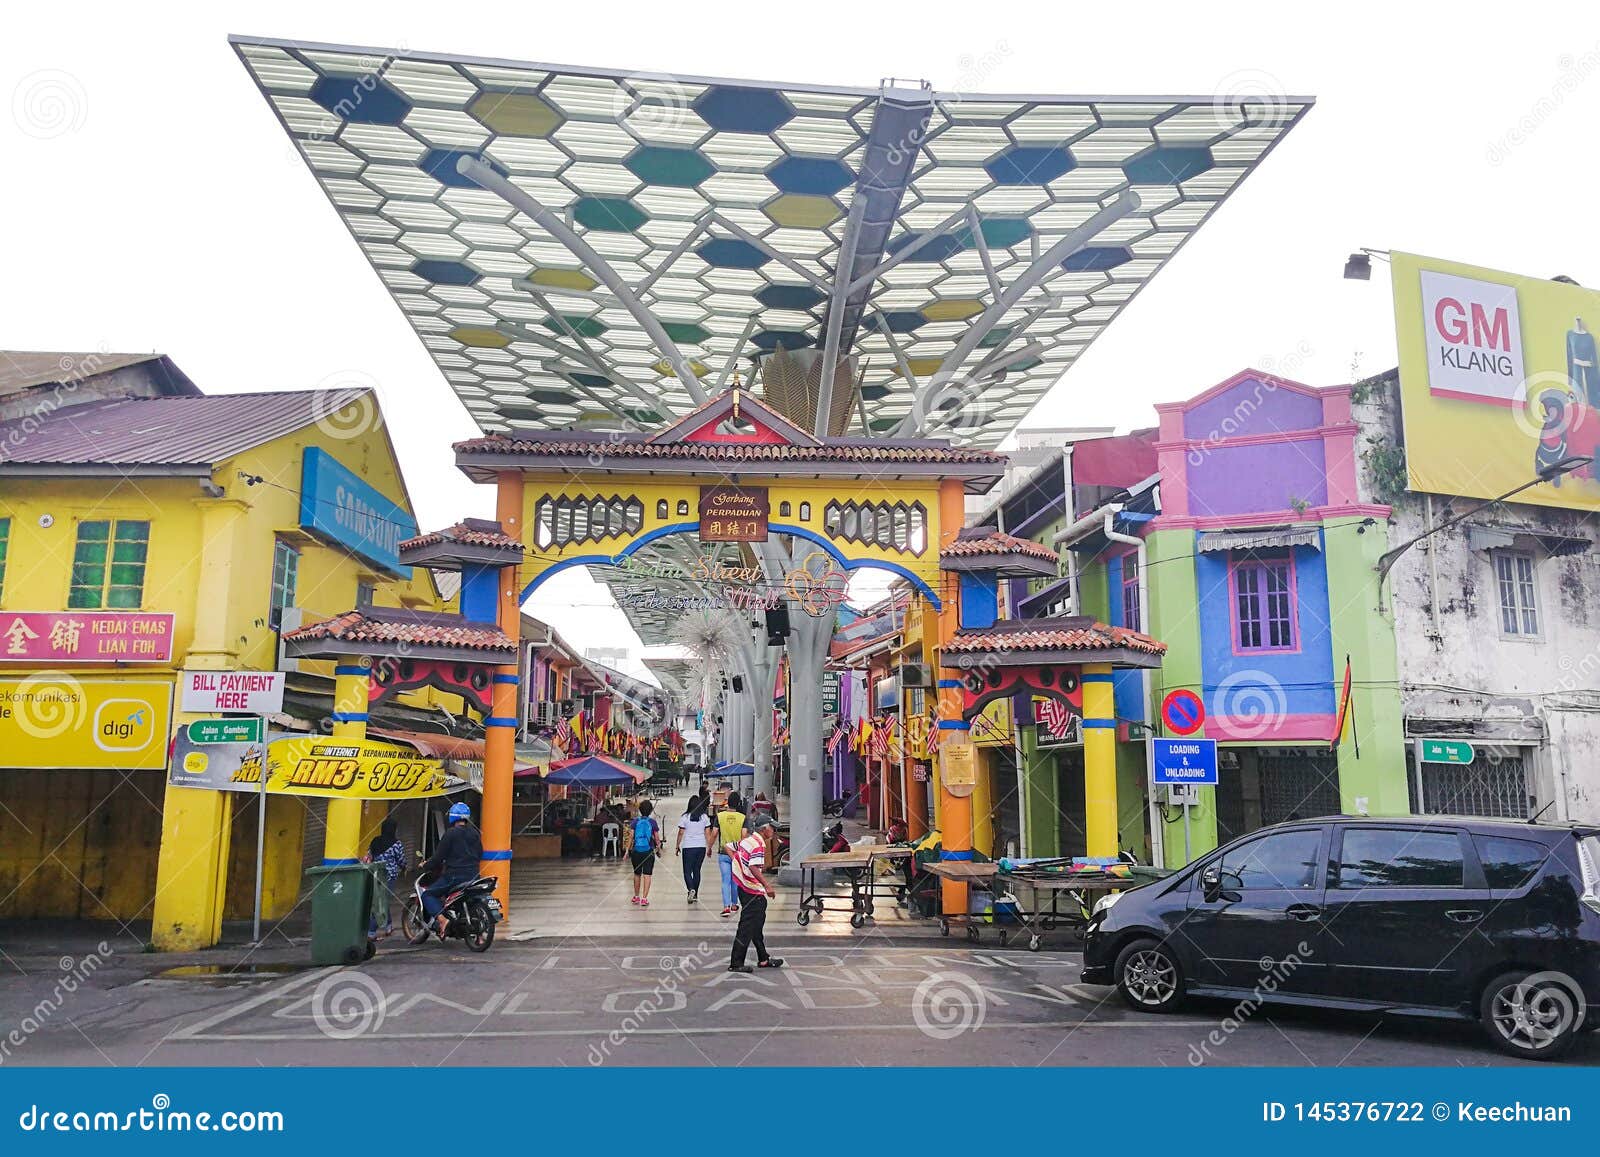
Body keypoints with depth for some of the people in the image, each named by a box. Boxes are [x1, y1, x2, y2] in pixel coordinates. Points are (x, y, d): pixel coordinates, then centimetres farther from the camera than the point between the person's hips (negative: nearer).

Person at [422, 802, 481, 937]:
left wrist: (425, 866, 8)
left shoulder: (451, 833, -8)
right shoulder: (474, 833, 11)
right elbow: (480, 854, 19)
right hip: (473, 876, 6)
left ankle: (441, 920, -17)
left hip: (455, 876, -6)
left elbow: (439, 856, -8)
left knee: (427, 894, 4)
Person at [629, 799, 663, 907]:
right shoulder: (653, 822, -3)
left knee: (637, 874, 18)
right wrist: (658, 847, 20)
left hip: (636, 851, 2)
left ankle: (636, 897, 30)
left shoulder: (635, 822, 0)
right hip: (649, 852, -2)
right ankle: (644, 898, -9)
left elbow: (631, 837, -1)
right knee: (647, 875, -1)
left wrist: (628, 850, 5)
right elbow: (657, 838, 2)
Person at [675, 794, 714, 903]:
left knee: (687, 871, 5)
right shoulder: (705, 817, 0)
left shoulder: (684, 817, -6)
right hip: (701, 847, 3)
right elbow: (708, 833, 2)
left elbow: (681, 833, -3)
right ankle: (695, 895, 16)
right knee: (697, 870, 13)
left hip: (688, 847, -3)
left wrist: (677, 846, 8)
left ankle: (691, 889, -19)